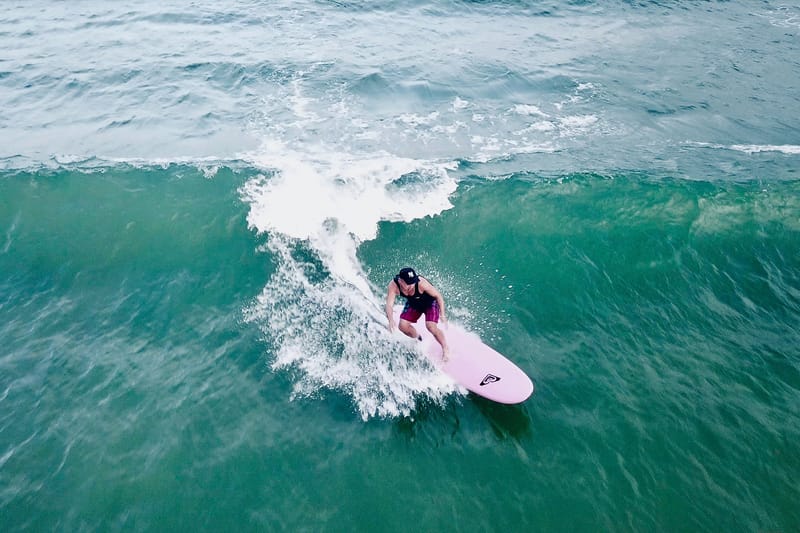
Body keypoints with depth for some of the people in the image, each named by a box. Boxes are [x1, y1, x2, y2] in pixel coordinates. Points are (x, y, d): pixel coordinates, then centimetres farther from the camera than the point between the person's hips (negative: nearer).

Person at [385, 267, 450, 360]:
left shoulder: (421, 283, -40)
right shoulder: (393, 285, -32)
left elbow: (438, 296, -28)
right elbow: (389, 304, -35)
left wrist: (442, 315, -31)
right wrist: (391, 320, -54)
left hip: (430, 302, -4)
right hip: (413, 303, 4)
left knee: (431, 326, -20)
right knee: (403, 326, -7)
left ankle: (445, 348, 7)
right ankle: (418, 339, 26)